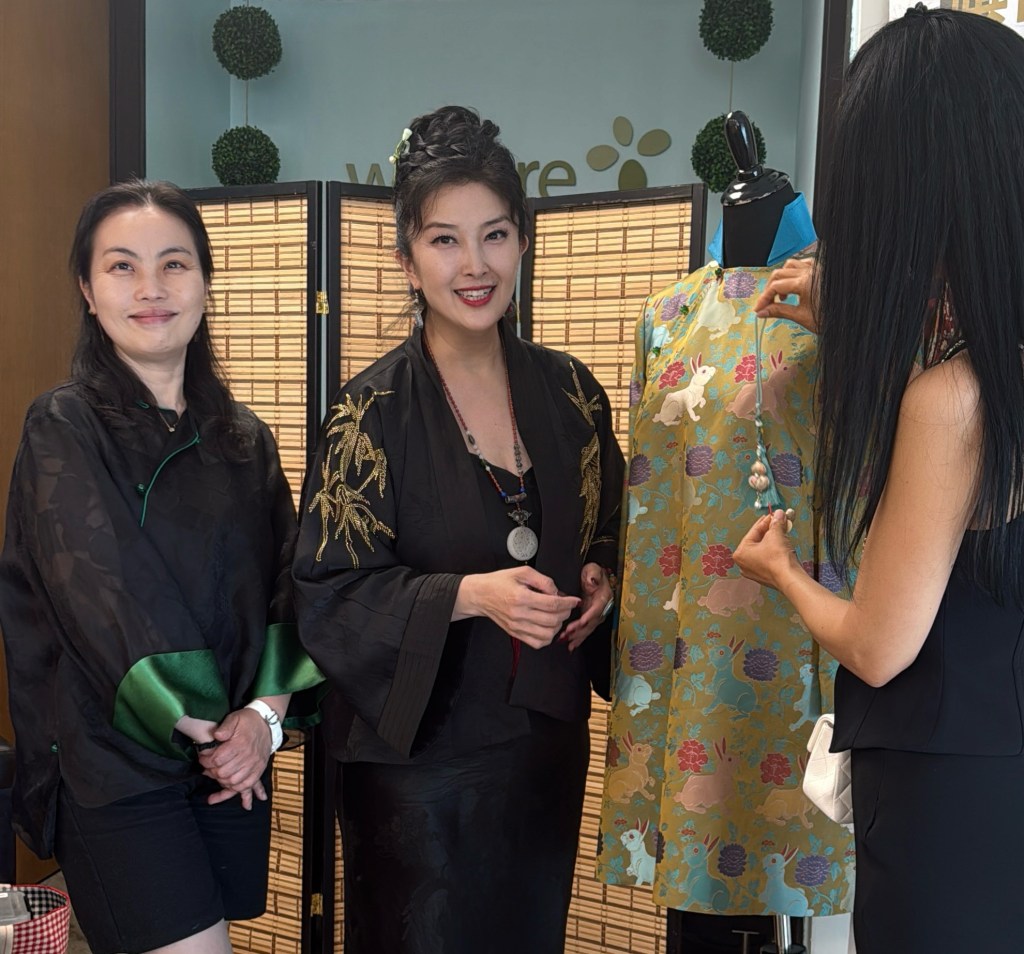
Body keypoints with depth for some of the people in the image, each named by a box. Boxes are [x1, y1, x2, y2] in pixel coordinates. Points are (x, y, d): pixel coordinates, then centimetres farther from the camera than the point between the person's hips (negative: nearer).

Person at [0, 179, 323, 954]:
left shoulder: (243, 438, 9)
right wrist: (205, 726, -10)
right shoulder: (63, 427, -5)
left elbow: (285, 587, 6)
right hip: (115, 765, -4)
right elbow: (105, 597, -12)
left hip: (233, 762, 5)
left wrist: (266, 712, -8)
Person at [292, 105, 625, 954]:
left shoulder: (569, 392, 0)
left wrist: (601, 578, -9)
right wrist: (468, 595, -25)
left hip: (547, 741, 4)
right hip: (418, 750, -4)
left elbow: (609, 533, 13)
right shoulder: (374, 409, -12)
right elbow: (327, 594, -13)